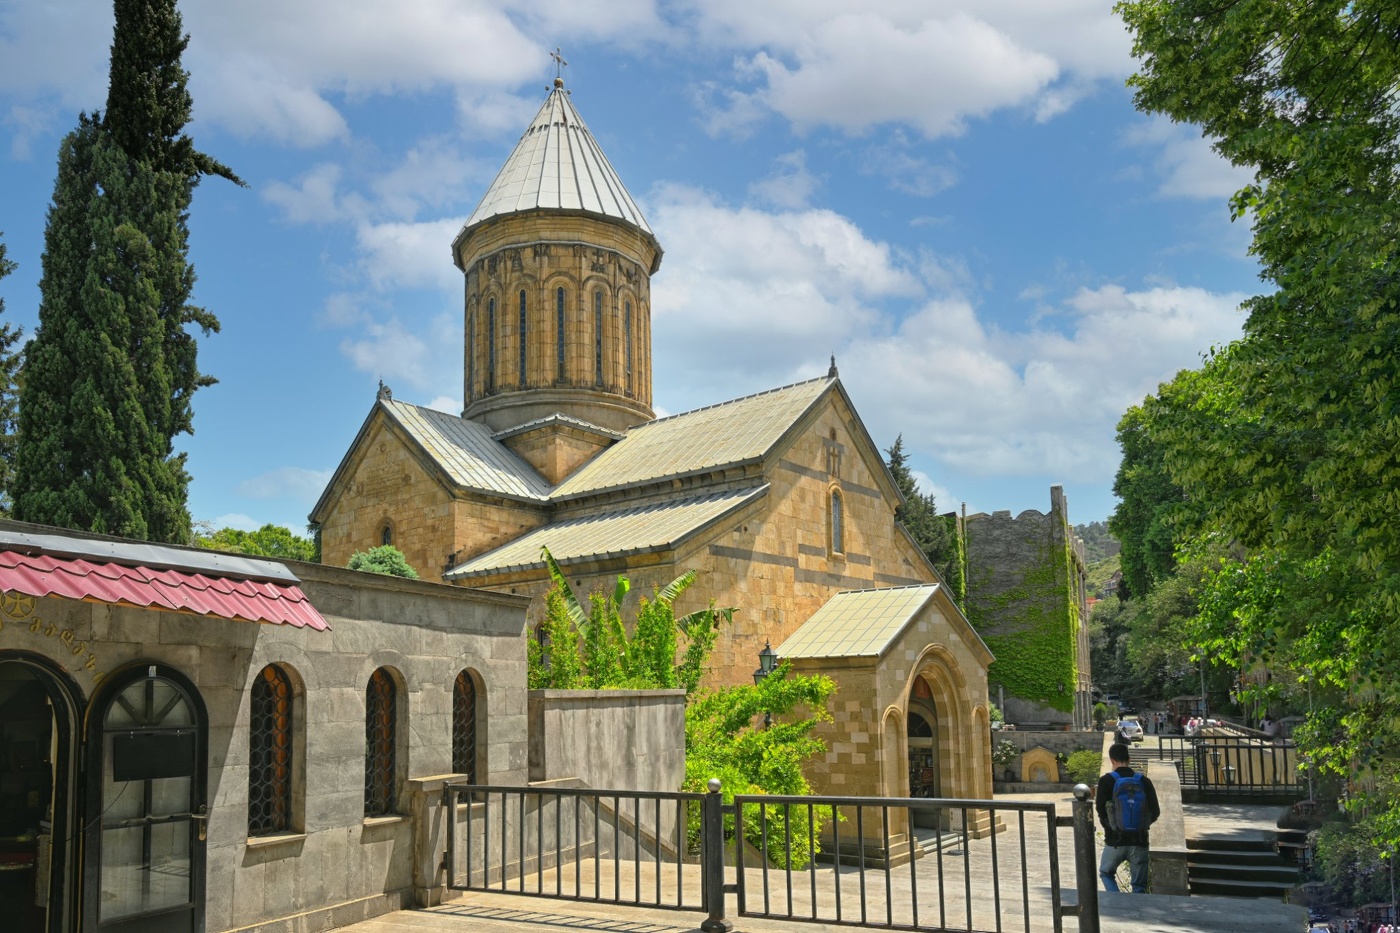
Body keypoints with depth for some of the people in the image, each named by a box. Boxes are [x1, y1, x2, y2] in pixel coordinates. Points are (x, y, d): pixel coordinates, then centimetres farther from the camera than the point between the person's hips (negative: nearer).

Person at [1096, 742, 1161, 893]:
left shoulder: (1107, 780, -7)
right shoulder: (1144, 781, 0)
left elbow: (1100, 809, -10)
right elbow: (1155, 812, 0)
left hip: (1115, 841, -2)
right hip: (1139, 841, 2)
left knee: (1106, 873, 21)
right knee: (1139, 885, 12)